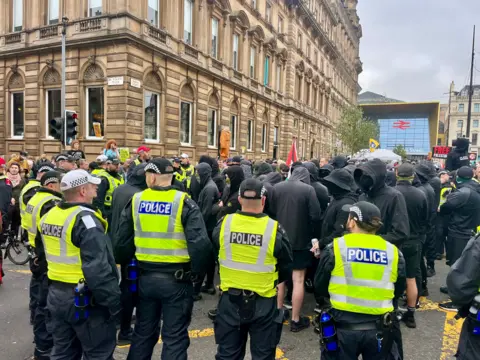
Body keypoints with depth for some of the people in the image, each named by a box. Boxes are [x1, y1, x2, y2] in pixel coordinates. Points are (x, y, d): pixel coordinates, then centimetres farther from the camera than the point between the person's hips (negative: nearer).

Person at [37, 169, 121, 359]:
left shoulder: (48, 216, 6)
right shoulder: (85, 219, -22)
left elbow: (42, 253, 20)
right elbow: (97, 268, -27)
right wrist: (113, 301, -21)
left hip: (56, 295, 9)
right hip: (84, 299, -8)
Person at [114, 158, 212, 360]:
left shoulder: (135, 201, -1)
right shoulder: (183, 202, -12)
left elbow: (121, 241, 4)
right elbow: (200, 244, -20)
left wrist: (125, 264, 20)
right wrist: (196, 272, -5)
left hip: (146, 278, 4)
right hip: (177, 280, -4)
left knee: (143, 332, 22)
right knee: (175, 337, 10)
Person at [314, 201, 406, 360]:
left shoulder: (334, 248, -8)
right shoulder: (393, 252, -1)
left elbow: (319, 289, 2)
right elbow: (398, 292, 10)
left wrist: (328, 307, 21)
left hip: (342, 327, -2)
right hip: (379, 329, 2)